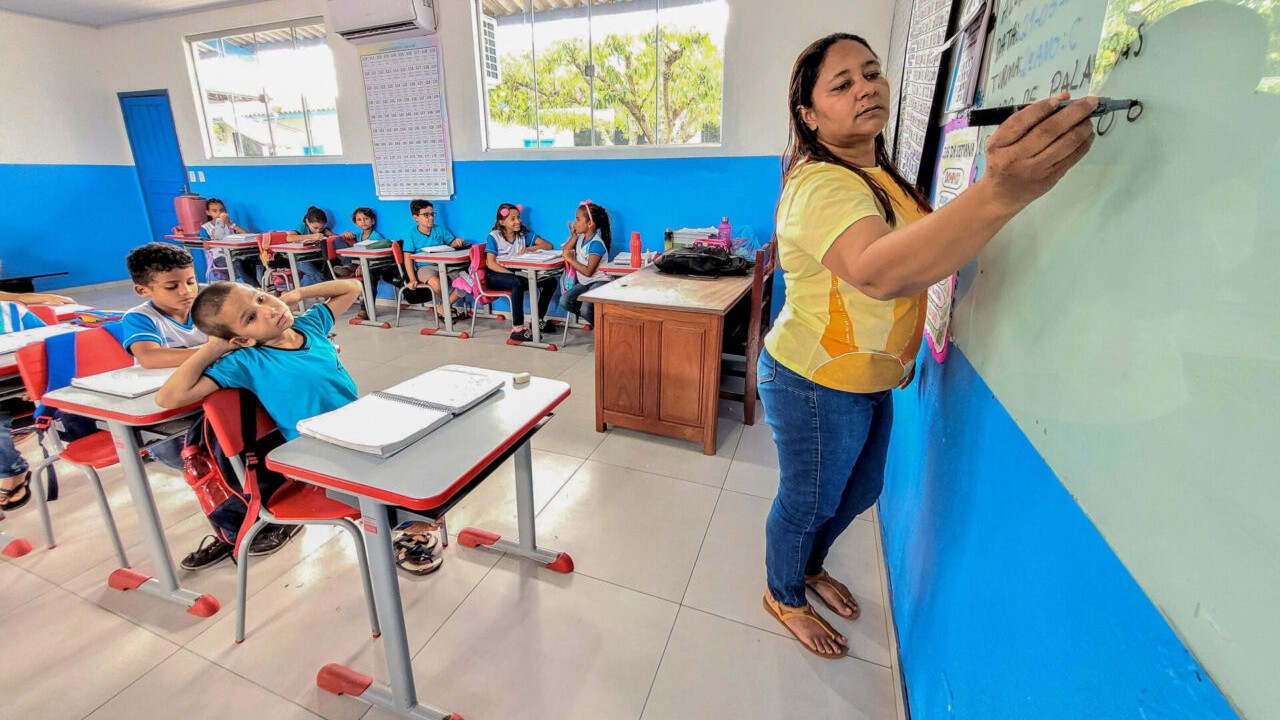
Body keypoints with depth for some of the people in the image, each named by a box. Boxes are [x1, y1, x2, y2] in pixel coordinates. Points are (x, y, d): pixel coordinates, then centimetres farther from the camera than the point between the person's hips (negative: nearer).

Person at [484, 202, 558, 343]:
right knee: (517, 282, -39)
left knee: (550, 281, -14)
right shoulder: (494, 236, -4)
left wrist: (529, 248, -20)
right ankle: (517, 329, -35)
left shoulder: (524, 233, 6)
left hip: (517, 273, 5)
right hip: (496, 275, -4)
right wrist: (511, 274, -26)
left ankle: (539, 319, -1)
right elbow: (491, 263, -13)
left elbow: (548, 245, -1)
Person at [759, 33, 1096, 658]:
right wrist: (1000, 194, -56)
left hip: (869, 379, 9)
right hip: (816, 386, -9)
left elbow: (913, 253, 25)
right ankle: (784, 596, 41)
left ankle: (810, 565, 53)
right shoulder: (820, 184, -24)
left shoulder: (877, 175, 9)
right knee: (807, 501, 12)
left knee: (858, 492, 25)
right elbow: (876, 272, -45)